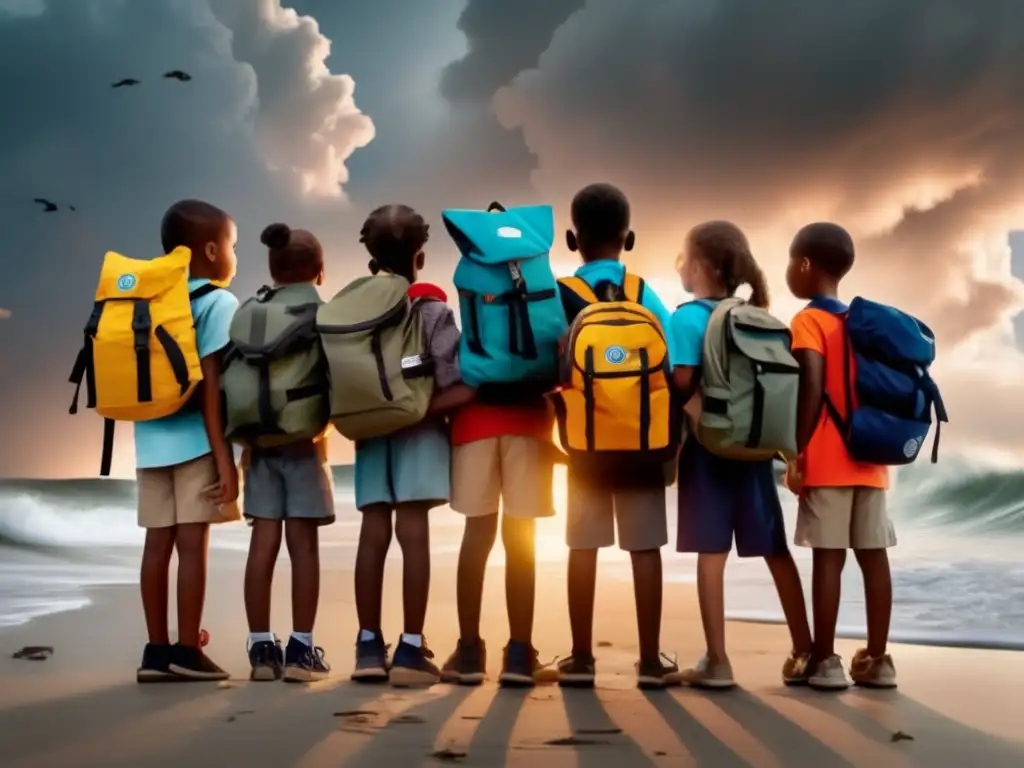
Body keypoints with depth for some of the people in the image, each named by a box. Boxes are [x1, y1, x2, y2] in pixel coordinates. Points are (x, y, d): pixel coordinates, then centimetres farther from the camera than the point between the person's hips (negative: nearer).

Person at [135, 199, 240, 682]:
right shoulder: (218, 302, -5)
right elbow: (210, 383, -13)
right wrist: (224, 455, -14)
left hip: (152, 438, 6)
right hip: (196, 439, -6)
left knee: (158, 543, 6)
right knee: (192, 543, -4)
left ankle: (157, 650, 10)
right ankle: (187, 651, -1)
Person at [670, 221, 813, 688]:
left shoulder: (687, 318, -9)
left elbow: (683, 383, -18)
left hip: (709, 446, -5)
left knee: (711, 553, 0)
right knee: (776, 550, 10)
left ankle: (717, 661, 2)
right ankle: (805, 653, 15)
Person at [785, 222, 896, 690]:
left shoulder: (808, 322, -5)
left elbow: (813, 390, -17)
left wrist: (799, 453, -14)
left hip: (827, 462, -6)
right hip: (870, 460, 6)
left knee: (828, 557, -4)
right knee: (874, 556, 6)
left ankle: (825, 661, -1)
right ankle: (876, 661, 10)